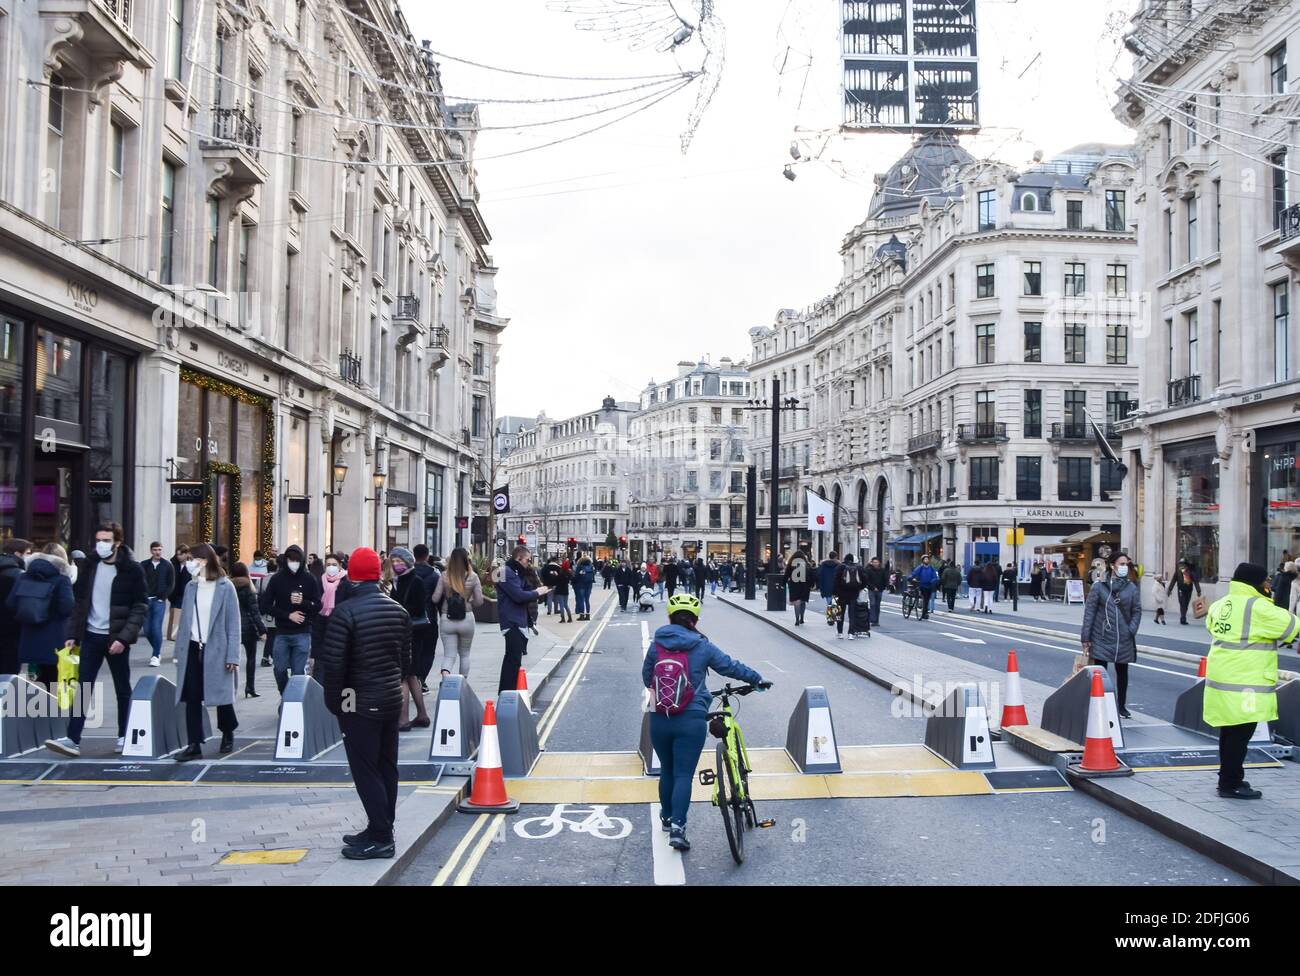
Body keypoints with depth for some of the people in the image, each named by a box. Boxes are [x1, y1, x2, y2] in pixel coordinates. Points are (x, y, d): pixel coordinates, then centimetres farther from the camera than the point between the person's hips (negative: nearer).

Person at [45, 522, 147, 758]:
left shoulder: (132, 570, -7)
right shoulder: (90, 566, 6)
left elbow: (140, 607, -9)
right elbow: (80, 602, 11)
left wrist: (124, 638, -17)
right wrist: (73, 634, 3)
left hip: (117, 639, -3)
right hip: (91, 636, 3)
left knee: (123, 689, 8)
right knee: (83, 687, -2)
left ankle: (124, 736, 19)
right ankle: (73, 739, -3)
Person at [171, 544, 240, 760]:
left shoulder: (225, 587, -7)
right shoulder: (190, 586, 7)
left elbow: (233, 623, -8)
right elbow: (185, 620, 12)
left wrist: (232, 655, -12)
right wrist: (179, 649, 7)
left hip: (216, 650, -4)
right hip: (193, 649, 4)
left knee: (222, 695, 7)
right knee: (192, 697, 0)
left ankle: (228, 735, 30)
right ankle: (194, 745, 5)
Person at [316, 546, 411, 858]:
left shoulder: (345, 612, -17)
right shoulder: (398, 610, 5)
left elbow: (332, 663, -18)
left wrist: (333, 701, -5)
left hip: (360, 704, -7)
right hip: (391, 700, 7)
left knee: (365, 771, -1)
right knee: (386, 768, 13)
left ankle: (380, 837, 1)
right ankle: (379, 830, 24)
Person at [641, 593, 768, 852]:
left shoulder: (656, 645, 1)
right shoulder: (703, 647, -3)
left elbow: (646, 678, 12)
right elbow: (731, 667, 6)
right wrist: (758, 680, 22)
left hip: (659, 720, 3)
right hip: (691, 720, -3)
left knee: (666, 770, 20)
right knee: (684, 774, 0)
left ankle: (666, 816, 37)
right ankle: (677, 826, -10)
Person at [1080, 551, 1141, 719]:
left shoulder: (1132, 588, 4)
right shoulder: (1099, 587, -3)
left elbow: (1137, 611, 5)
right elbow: (1089, 612, -3)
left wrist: (1131, 631, -9)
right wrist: (1086, 638, -5)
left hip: (1124, 641, 3)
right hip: (1102, 639, -3)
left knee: (1122, 673, 14)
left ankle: (1121, 706, 29)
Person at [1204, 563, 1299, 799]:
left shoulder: (1222, 603, 11)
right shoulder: (1257, 607, -15)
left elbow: (1211, 622, 27)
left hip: (1222, 678, 9)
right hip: (1244, 684, -9)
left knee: (1230, 732, 18)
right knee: (1240, 735, -1)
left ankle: (1228, 778, 28)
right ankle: (1230, 785, 5)